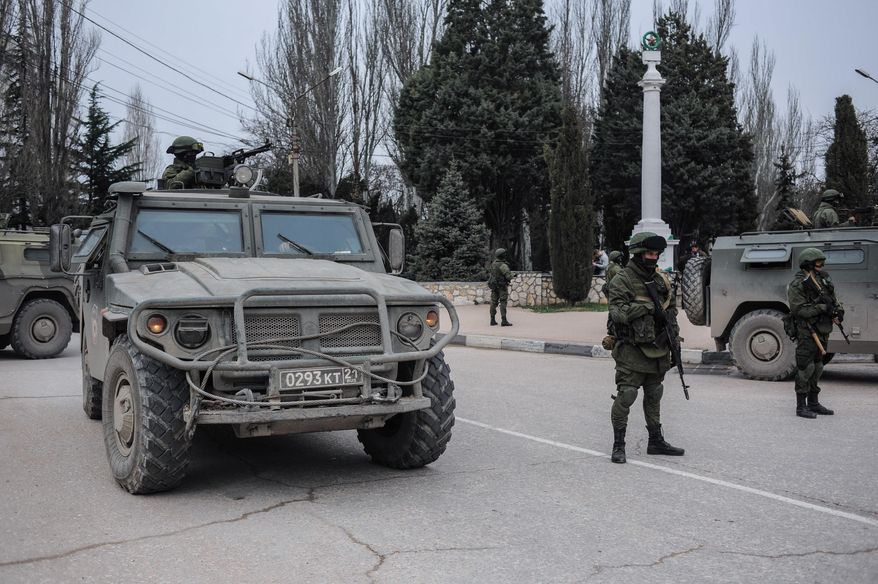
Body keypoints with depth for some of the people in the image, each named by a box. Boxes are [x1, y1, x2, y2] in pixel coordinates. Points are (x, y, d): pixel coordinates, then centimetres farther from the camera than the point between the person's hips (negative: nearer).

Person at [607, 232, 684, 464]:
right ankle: (618, 445, 0)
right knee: (626, 395, -9)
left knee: (654, 395, 15)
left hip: (657, 348, 7)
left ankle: (656, 441, 26)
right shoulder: (622, 281, -11)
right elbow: (618, 312, -22)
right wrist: (648, 308, -25)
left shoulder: (661, 280, 11)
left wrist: (674, 335, 10)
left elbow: (672, 307, 22)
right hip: (632, 349, -7)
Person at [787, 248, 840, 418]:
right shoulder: (797, 285, -13)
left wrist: (837, 309, -4)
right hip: (807, 332, -8)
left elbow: (832, 298, 17)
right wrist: (822, 308, -23)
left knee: (817, 367, 15)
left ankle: (813, 403, 24)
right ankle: (801, 406, -1)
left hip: (822, 331, 8)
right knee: (805, 368, -7)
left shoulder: (822, 278, 11)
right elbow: (798, 310, -20)